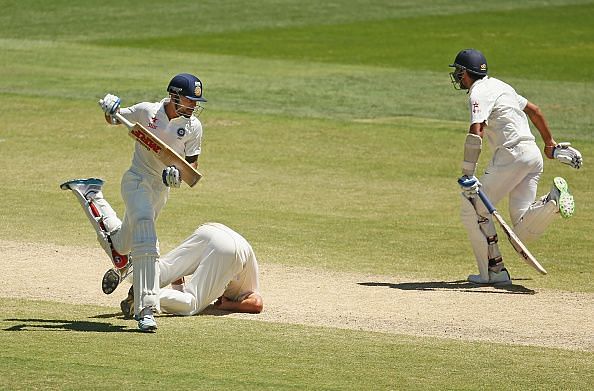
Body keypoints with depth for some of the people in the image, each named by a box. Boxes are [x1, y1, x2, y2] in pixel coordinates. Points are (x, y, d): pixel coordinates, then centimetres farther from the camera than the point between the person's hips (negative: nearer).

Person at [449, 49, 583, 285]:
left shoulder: (479, 93, -5)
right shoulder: (499, 86, 23)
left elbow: (476, 133, -20)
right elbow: (534, 110, 31)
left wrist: (468, 174, -25)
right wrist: (550, 145, 42)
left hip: (512, 154, -9)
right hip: (533, 154, 9)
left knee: (473, 209, 2)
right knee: (524, 232, 0)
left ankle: (494, 271, -2)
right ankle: (553, 200, -23)